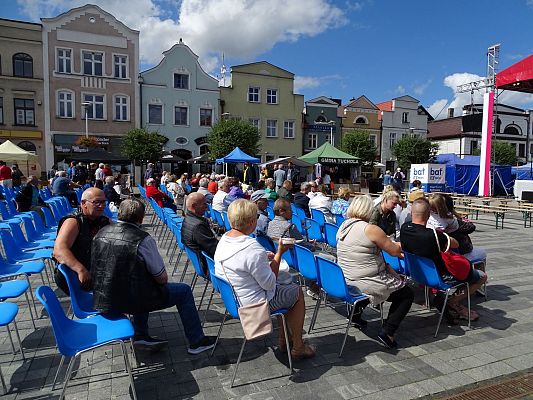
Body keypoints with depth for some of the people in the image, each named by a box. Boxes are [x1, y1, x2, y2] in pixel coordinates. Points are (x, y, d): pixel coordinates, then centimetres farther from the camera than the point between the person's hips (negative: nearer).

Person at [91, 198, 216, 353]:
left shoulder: (100, 233, -1)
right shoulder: (143, 239, -20)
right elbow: (162, 279, -14)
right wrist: (160, 278, 9)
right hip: (131, 301, -7)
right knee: (184, 291, 9)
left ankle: (141, 335, 23)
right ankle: (196, 342, 16)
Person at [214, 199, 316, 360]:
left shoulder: (224, 239, -4)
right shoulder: (253, 249, -32)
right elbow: (270, 284, -21)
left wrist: (264, 258, 3)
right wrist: (279, 253, -15)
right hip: (254, 303, -9)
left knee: (287, 288, 25)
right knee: (298, 292, 12)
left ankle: (284, 340, 34)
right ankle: (297, 348, 23)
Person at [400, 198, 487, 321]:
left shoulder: (404, 228, -13)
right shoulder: (432, 235, -32)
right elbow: (455, 244, -15)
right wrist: (442, 235, 1)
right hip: (439, 277, -7)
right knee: (482, 276, 10)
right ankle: (451, 302, 6)